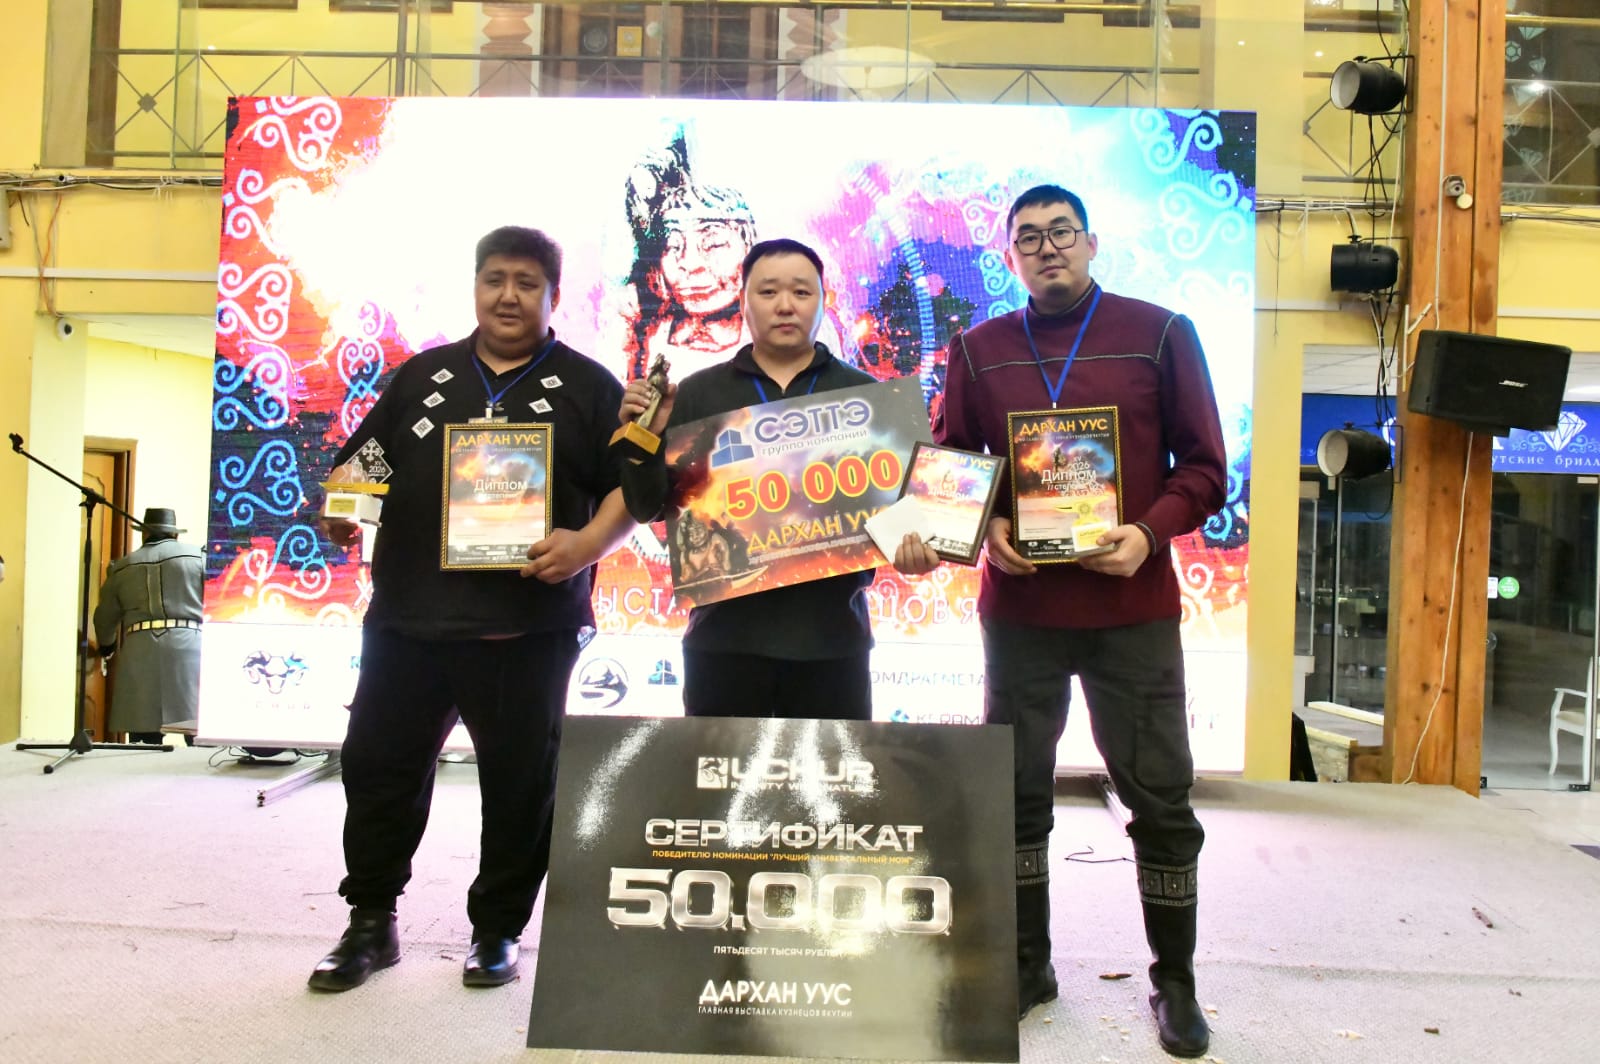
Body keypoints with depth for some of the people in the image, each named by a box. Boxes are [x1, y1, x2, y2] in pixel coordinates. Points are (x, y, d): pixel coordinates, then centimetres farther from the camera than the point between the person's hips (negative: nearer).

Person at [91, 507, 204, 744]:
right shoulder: (197, 556, 10)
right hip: (187, 646, -2)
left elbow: (104, 618, 26)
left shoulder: (122, 567, 18)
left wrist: (107, 645, 46)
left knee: (143, 739, 2)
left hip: (139, 653, 2)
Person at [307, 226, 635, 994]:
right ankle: (370, 924, 24)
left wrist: (589, 543, -18)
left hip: (527, 629, -3)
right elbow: (363, 458, 16)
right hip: (408, 617, 3)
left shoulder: (588, 387, 5)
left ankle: (497, 931, 22)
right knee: (378, 765, 8)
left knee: (520, 783, 5)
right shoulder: (422, 376, 15)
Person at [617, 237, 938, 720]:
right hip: (725, 632, 0)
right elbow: (650, 507, 7)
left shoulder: (864, 395, 8)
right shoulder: (698, 393, 7)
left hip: (832, 635, 0)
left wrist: (913, 544, -16)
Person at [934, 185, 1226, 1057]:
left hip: (1134, 606, -1)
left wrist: (1150, 532, -14)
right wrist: (985, 529, -10)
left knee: (1160, 797, 5)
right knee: (1014, 792, 10)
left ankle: (1175, 982, 23)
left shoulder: (1160, 334, 3)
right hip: (1018, 608, 2)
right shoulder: (978, 351, 7)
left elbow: (1202, 466, 2)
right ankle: (1025, 965, 28)